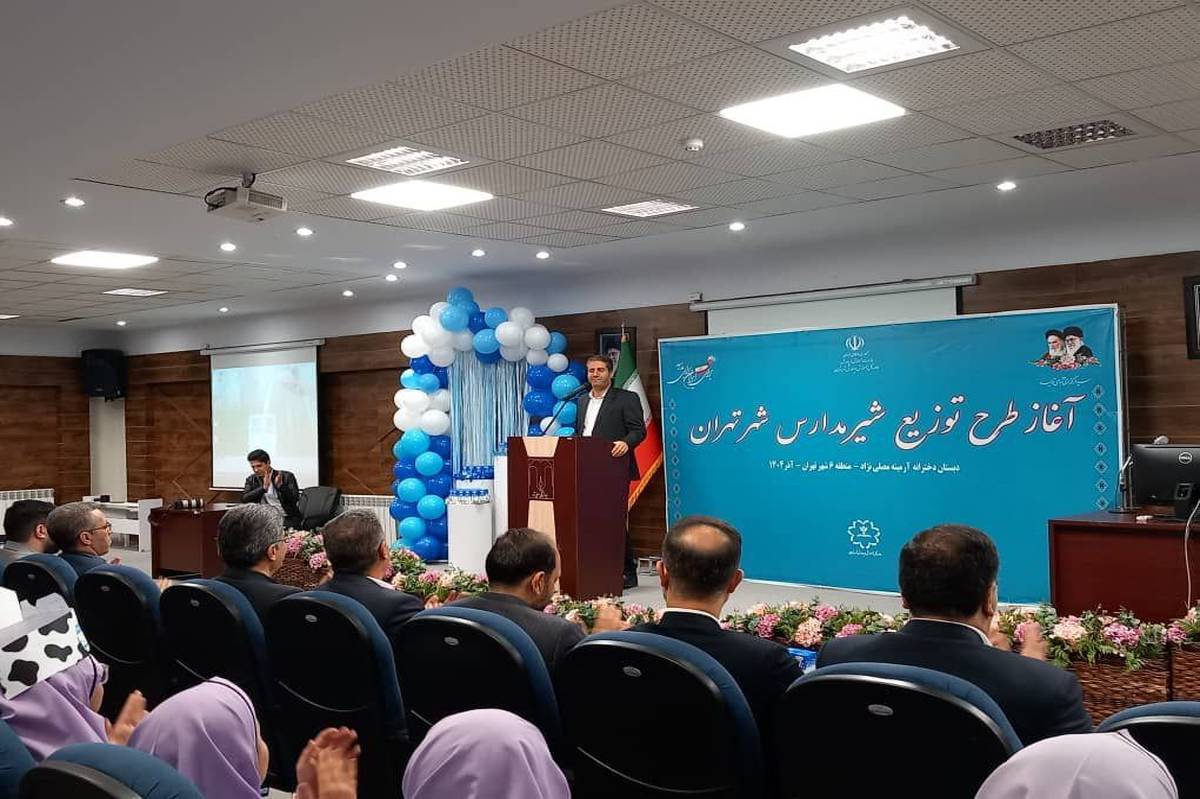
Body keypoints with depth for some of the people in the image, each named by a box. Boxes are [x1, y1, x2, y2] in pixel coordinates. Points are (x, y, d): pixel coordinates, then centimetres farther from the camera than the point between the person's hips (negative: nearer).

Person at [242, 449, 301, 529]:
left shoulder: (286, 476, 1)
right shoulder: (251, 480, 11)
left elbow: (294, 499, -9)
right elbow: (244, 499, -5)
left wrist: (280, 485, -24)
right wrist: (263, 488, -18)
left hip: (287, 518, -3)